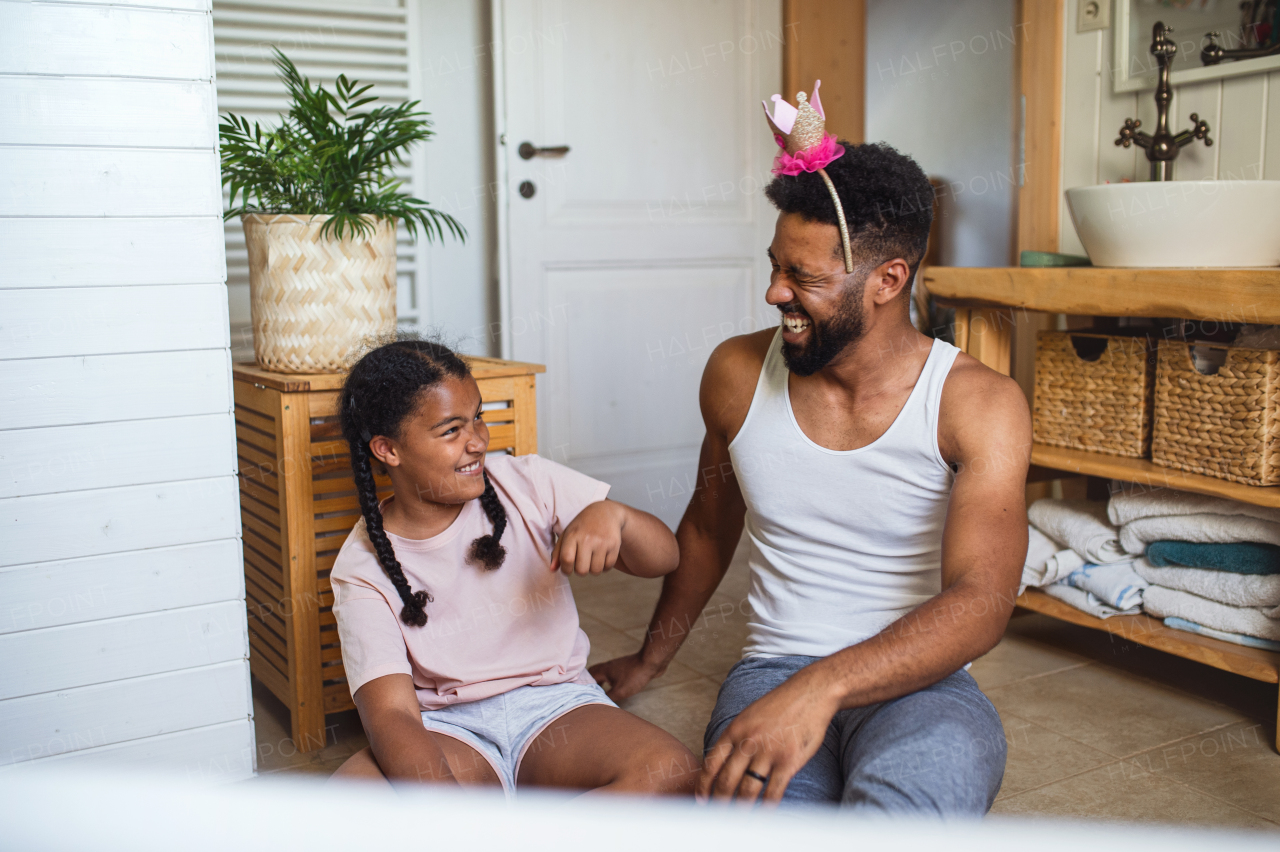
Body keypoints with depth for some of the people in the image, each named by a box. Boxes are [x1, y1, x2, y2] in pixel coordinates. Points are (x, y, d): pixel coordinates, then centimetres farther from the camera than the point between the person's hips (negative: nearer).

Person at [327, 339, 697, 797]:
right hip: (447, 728, -1)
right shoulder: (363, 566, -5)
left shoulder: (526, 484, -1)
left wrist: (611, 515, -24)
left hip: (555, 703, 2)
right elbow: (390, 712, -16)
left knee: (670, 772, -29)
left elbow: (663, 558, 0)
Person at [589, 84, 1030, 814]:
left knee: (906, 789, -39)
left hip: (917, 682, -2)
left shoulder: (978, 405, -9)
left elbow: (981, 603, -20)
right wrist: (651, 660, 31)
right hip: (774, 668, 2)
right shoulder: (738, 374, 2)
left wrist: (822, 687, -36)